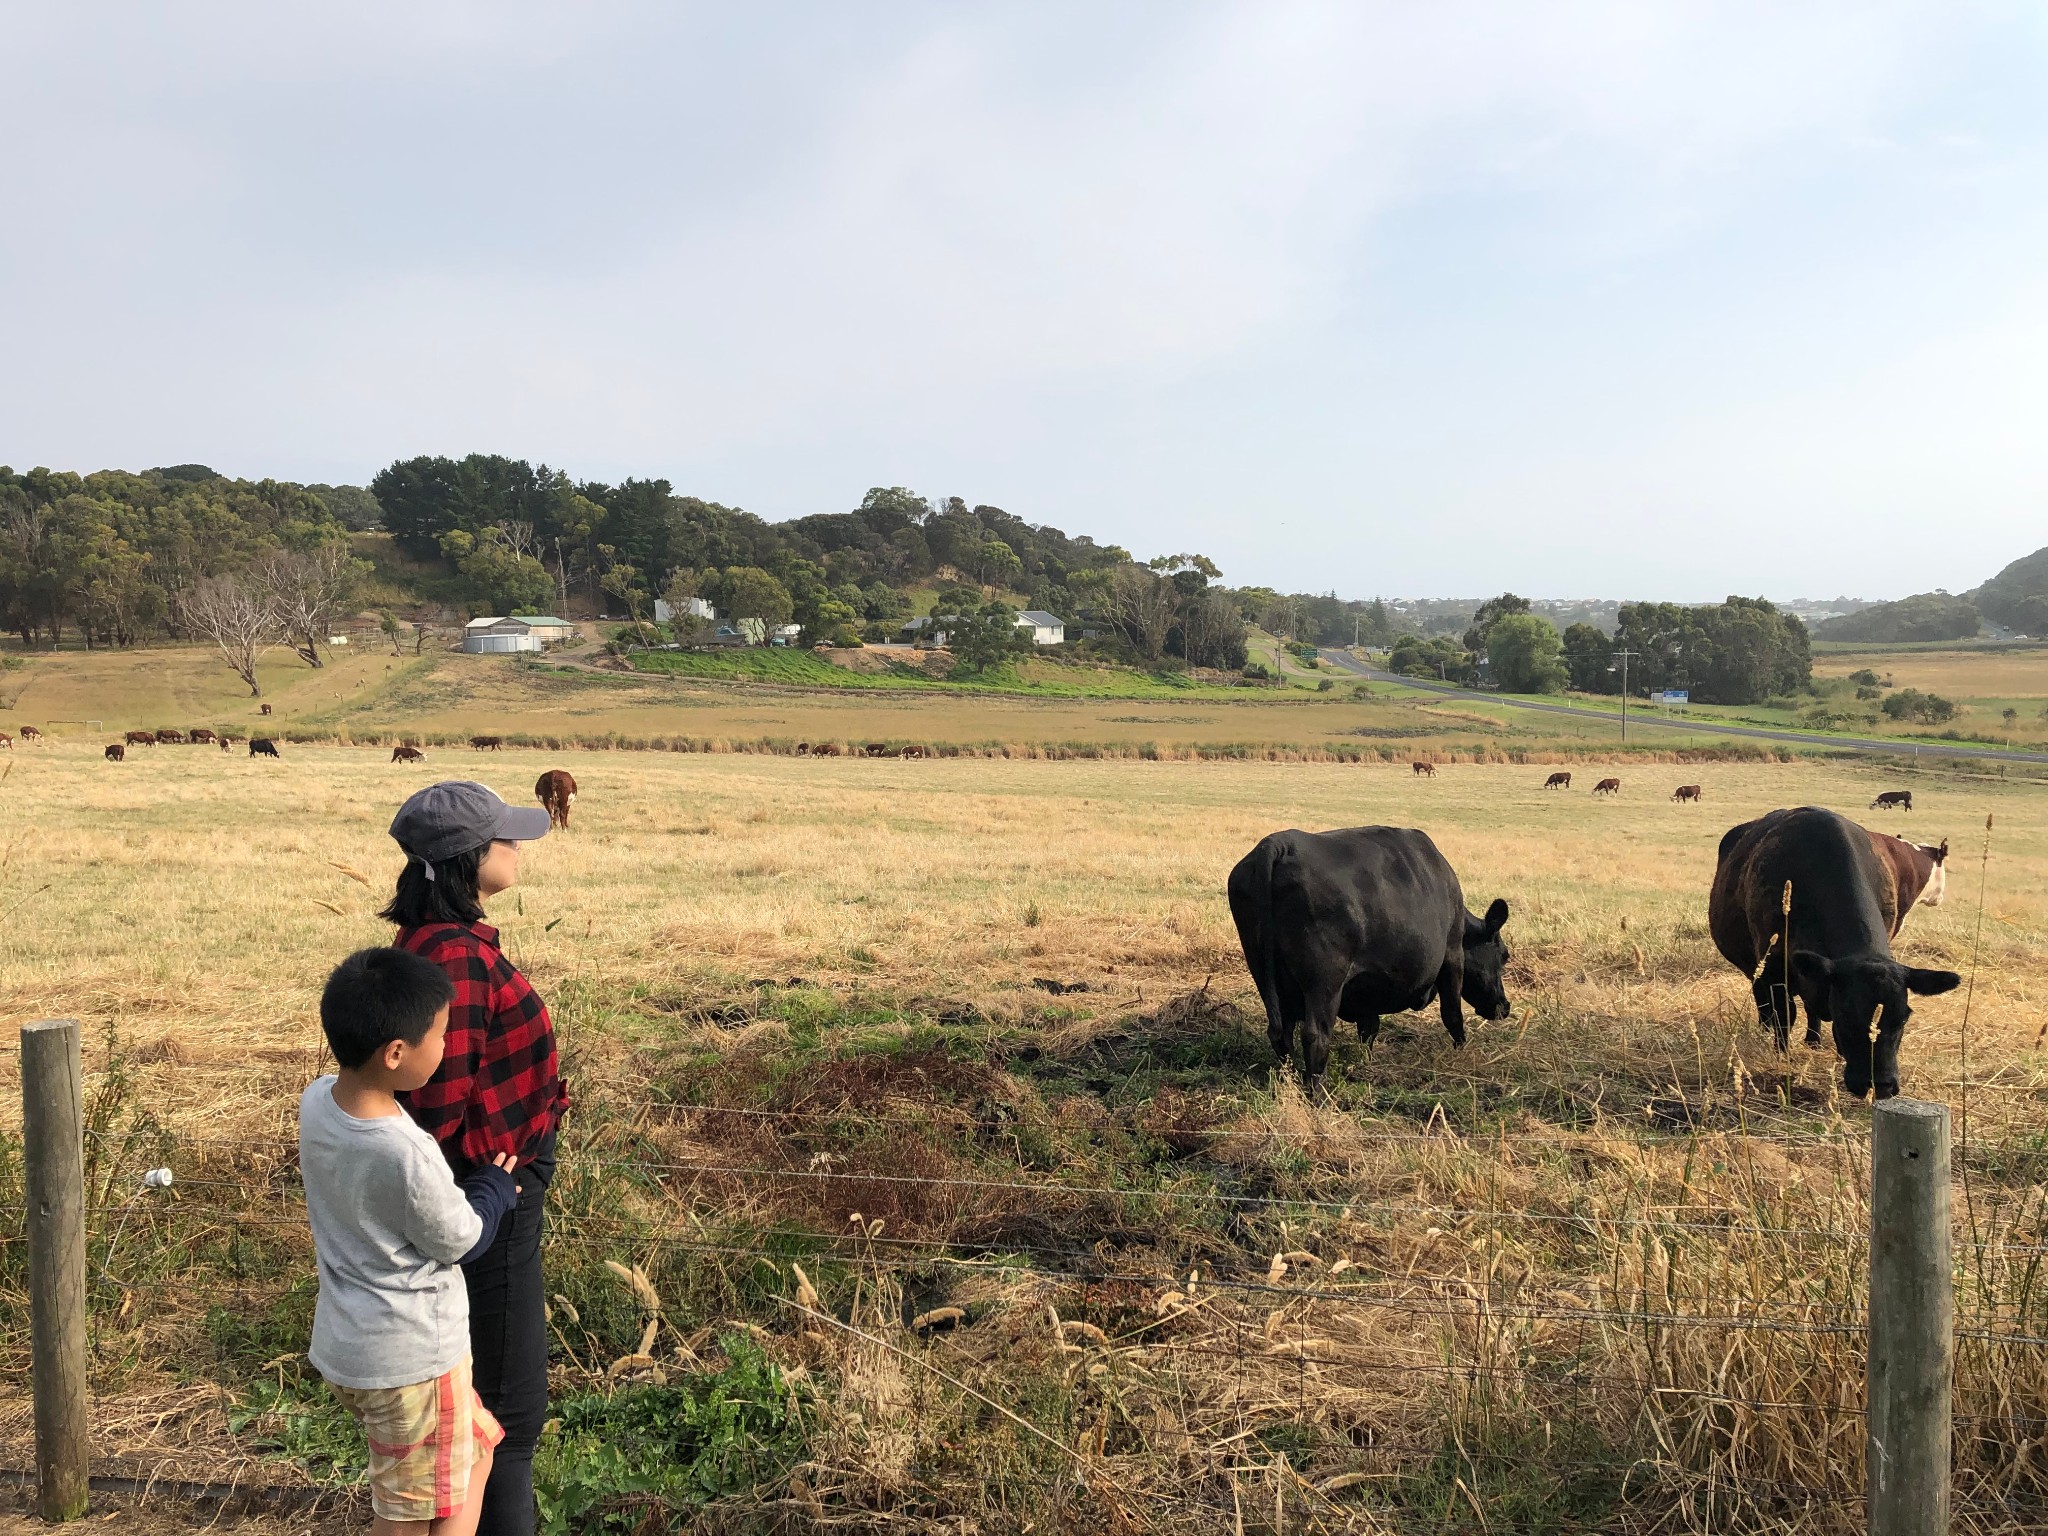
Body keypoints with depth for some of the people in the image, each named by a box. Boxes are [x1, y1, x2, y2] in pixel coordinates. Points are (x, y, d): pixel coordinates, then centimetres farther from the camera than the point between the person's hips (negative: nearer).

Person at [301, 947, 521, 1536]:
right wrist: (497, 1184, 3)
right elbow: (461, 1241, -15)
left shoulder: (316, 1100, -9)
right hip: (411, 1357, -8)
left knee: (476, 1447, 25)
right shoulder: (408, 1156, -32)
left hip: (347, 1343, 8)